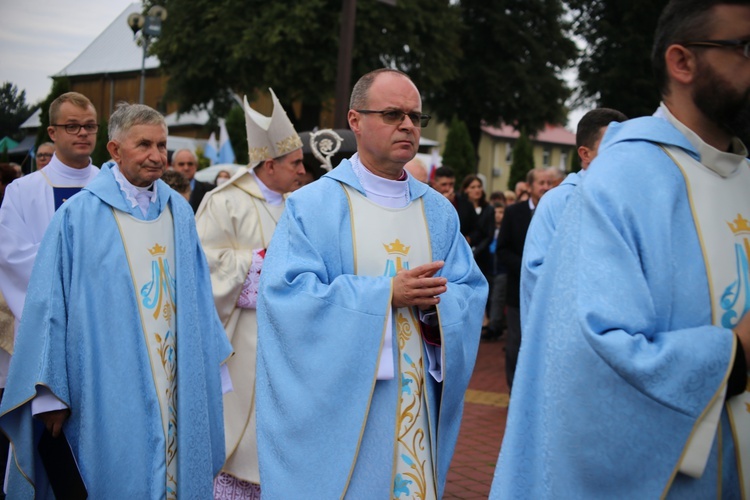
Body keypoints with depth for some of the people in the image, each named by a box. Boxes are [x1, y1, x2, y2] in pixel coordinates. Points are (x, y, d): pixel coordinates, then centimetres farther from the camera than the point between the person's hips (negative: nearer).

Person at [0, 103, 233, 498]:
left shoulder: (179, 211, 7)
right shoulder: (78, 216, -6)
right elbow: (50, 305, -6)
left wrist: (209, 364, 11)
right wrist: (51, 394, -7)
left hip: (177, 387, 4)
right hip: (110, 390, -4)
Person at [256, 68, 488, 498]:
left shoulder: (439, 212, 9)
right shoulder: (312, 206, -5)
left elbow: (470, 295, 5)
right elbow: (287, 295, -15)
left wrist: (433, 303, -18)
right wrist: (386, 293, -19)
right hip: (336, 404, -4)